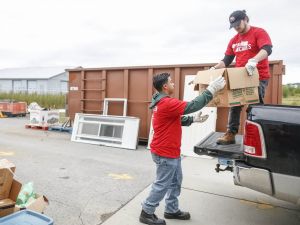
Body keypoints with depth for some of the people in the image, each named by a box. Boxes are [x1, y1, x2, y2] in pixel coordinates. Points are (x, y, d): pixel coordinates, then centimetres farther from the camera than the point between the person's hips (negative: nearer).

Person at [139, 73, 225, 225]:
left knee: (175, 182, 20)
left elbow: (177, 119, 18)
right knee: (162, 184, 4)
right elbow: (192, 106, -28)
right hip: (165, 153, -10)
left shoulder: (163, 102, 11)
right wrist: (211, 89, -21)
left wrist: (193, 119, 10)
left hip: (170, 151, 10)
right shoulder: (167, 103, -24)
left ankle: (172, 210, 35)